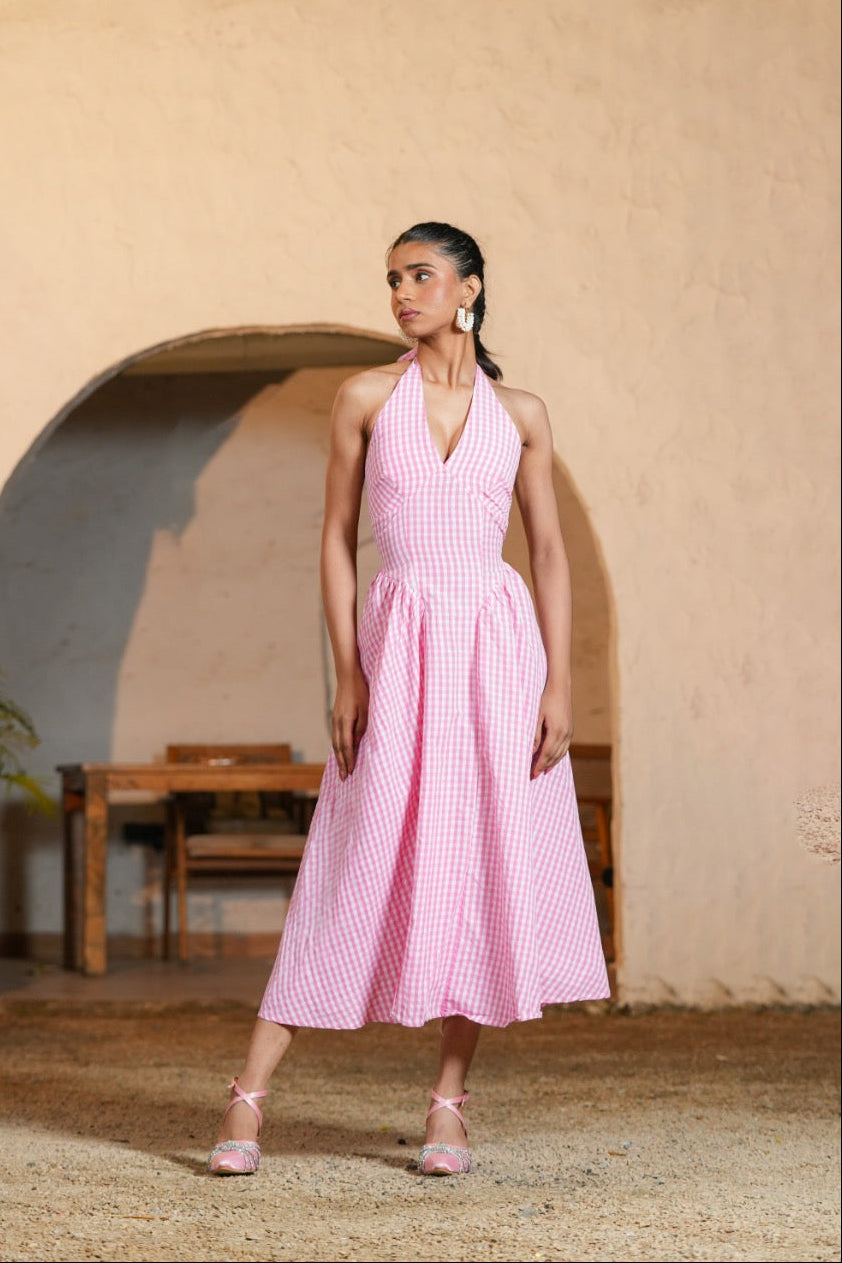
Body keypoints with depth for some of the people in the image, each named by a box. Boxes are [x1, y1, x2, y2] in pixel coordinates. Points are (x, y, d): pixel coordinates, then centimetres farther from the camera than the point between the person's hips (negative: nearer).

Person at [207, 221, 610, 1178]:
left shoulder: (520, 415, 7)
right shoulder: (366, 399, 4)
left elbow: (549, 553, 7)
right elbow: (337, 538, 3)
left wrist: (559, 683, -2)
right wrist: (348, 671, -5)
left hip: (499, 645, 2)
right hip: (398, 645, -1)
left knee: (488, 865, 0)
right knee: (361, 867, -5)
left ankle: (448, 1103, 9)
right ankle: (248, 1099, -1)